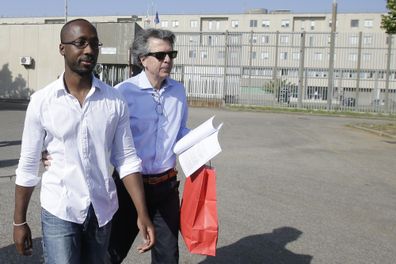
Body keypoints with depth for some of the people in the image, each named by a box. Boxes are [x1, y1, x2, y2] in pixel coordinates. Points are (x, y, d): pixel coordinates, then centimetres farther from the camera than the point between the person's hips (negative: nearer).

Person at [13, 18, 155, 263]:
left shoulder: (115, 100, -4)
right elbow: (28, 166, 0)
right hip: (59, 211, -2)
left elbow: (127, 160, -3)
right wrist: (20, 221, 4)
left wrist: (143, 214, -8)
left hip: (102, 210, 2)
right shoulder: (42, 101, -7)